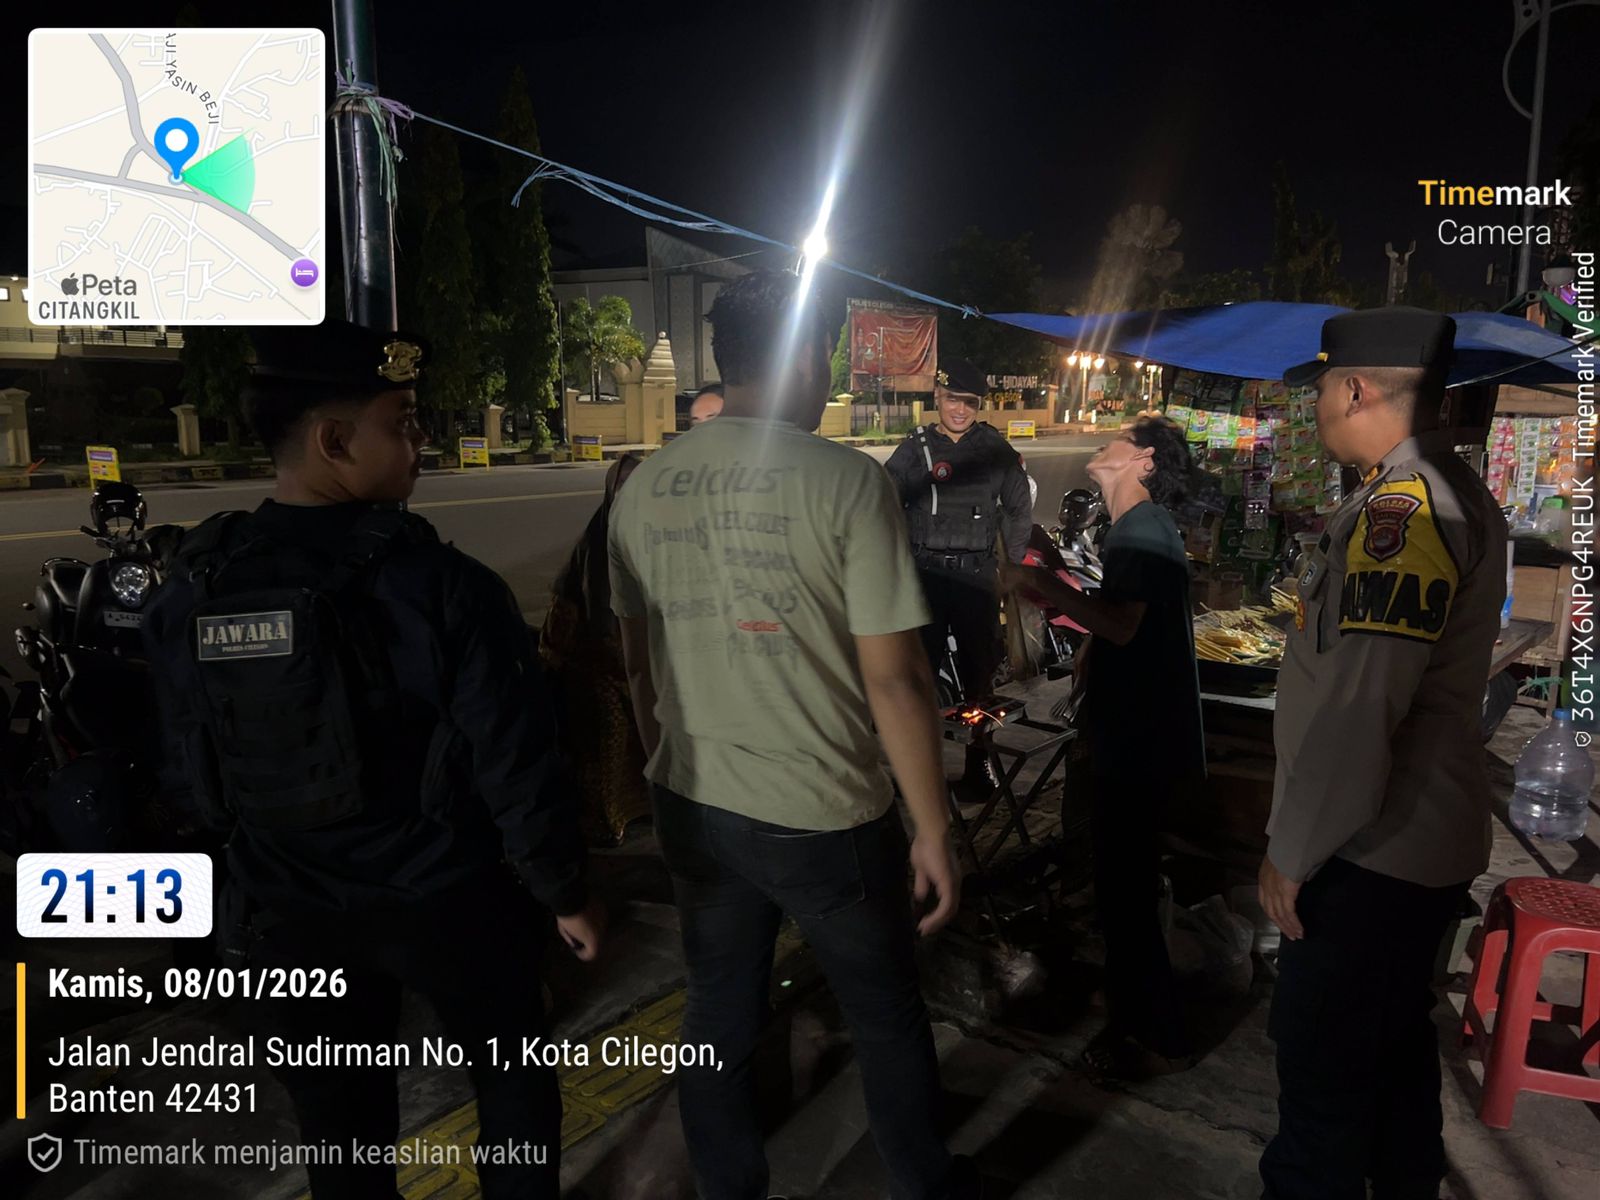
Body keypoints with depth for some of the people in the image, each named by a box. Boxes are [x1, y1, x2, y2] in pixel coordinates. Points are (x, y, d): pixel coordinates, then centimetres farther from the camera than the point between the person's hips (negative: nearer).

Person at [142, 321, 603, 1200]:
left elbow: (193, 781, 1)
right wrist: (564, 890, -5)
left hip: (288, 915, 4)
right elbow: (515, 764, -20)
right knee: (513, 1085, 23)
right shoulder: (444, 585, -22)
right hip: (448, 897, -3)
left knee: (342, 1129, 22)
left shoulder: (188, 595, -8)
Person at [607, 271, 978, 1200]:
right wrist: (934, 829, -6)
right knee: (888, 1016, 19)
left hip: (693, 808, 4)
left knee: (719, 1016, 21)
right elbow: (894, 679, -16)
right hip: (824, 816, -4)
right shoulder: (844, 480, -15)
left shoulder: (645, 486, 0)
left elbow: (638, 664, 8)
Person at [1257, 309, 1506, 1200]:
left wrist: (1293, 848, -18)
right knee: (1396, 1040, 23)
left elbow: (1357, 710, -28)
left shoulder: (1402, 508, -22)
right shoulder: (1450, 493, 10)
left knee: (1323, 1061, 4)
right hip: (1415, 836, 10)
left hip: (1372, 850, -10)